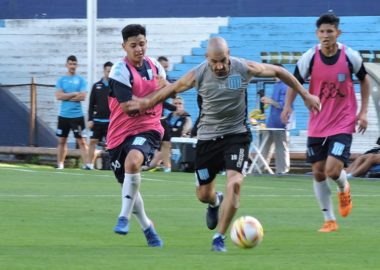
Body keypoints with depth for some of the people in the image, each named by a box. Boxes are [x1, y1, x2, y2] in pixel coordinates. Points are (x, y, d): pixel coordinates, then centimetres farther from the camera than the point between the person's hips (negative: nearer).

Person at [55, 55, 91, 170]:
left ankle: (87, 164, -11)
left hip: (77, 115, -2)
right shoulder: (61, 80, 8)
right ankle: (60, 164, 16)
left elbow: (82, 96, -9)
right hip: (63, 115, 2)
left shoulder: (81, 80, 3)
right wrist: (74, 94, -10)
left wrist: (66, 97, -8)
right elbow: (58, 96, -5)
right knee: (62, 141, 8)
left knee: (81, 141, -6)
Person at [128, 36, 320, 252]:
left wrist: (305, 94, 5)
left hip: (237, 135, -2)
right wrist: (148, 103, 12)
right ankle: (215, 202, 48)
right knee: (203, 195, 7)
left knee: (235, 183, -23)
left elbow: (277, 71, 1)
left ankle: (219, 238, -12)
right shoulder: (198, 75, -12)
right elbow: (173, 88, 6)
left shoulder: (244, 68, -14)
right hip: (208, 137, 2)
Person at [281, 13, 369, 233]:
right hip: (317, 125, 2)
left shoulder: (350, 57, -10)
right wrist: (288, 105, -16)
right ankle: (330, 221, 19)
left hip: (343, 123, -2)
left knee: (333, 170, -17)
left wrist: (363, 112, 2)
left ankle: (344, 189, 20)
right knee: (318, 172, 4)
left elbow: (364, 80, 7)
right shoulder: (309, 58, -10)